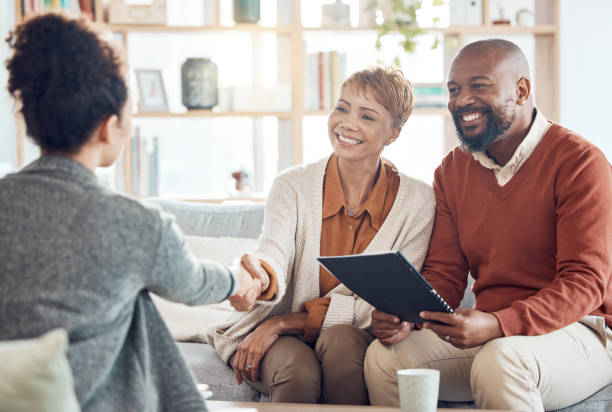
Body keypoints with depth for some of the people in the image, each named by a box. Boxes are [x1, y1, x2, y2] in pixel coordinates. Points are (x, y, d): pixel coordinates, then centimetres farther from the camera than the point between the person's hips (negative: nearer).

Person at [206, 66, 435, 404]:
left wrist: (282, 323, -16)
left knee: (340, 339, -34)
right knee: (299, 372, -34)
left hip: (358, 341, 0)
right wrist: (259, 275, -49)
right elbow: (275, 253, -21)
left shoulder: (417, 202, -5)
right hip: (285, 341, 0)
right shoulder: (292, 186, -3)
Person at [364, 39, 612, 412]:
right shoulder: (452, 172, 11)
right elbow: (444, 275, 10)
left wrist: (498, 325, -30)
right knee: (383, 356, -18)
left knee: (499, 362, -37)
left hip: (579, 332, -5)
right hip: (489, 334, 6)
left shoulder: (579, 162, -10)